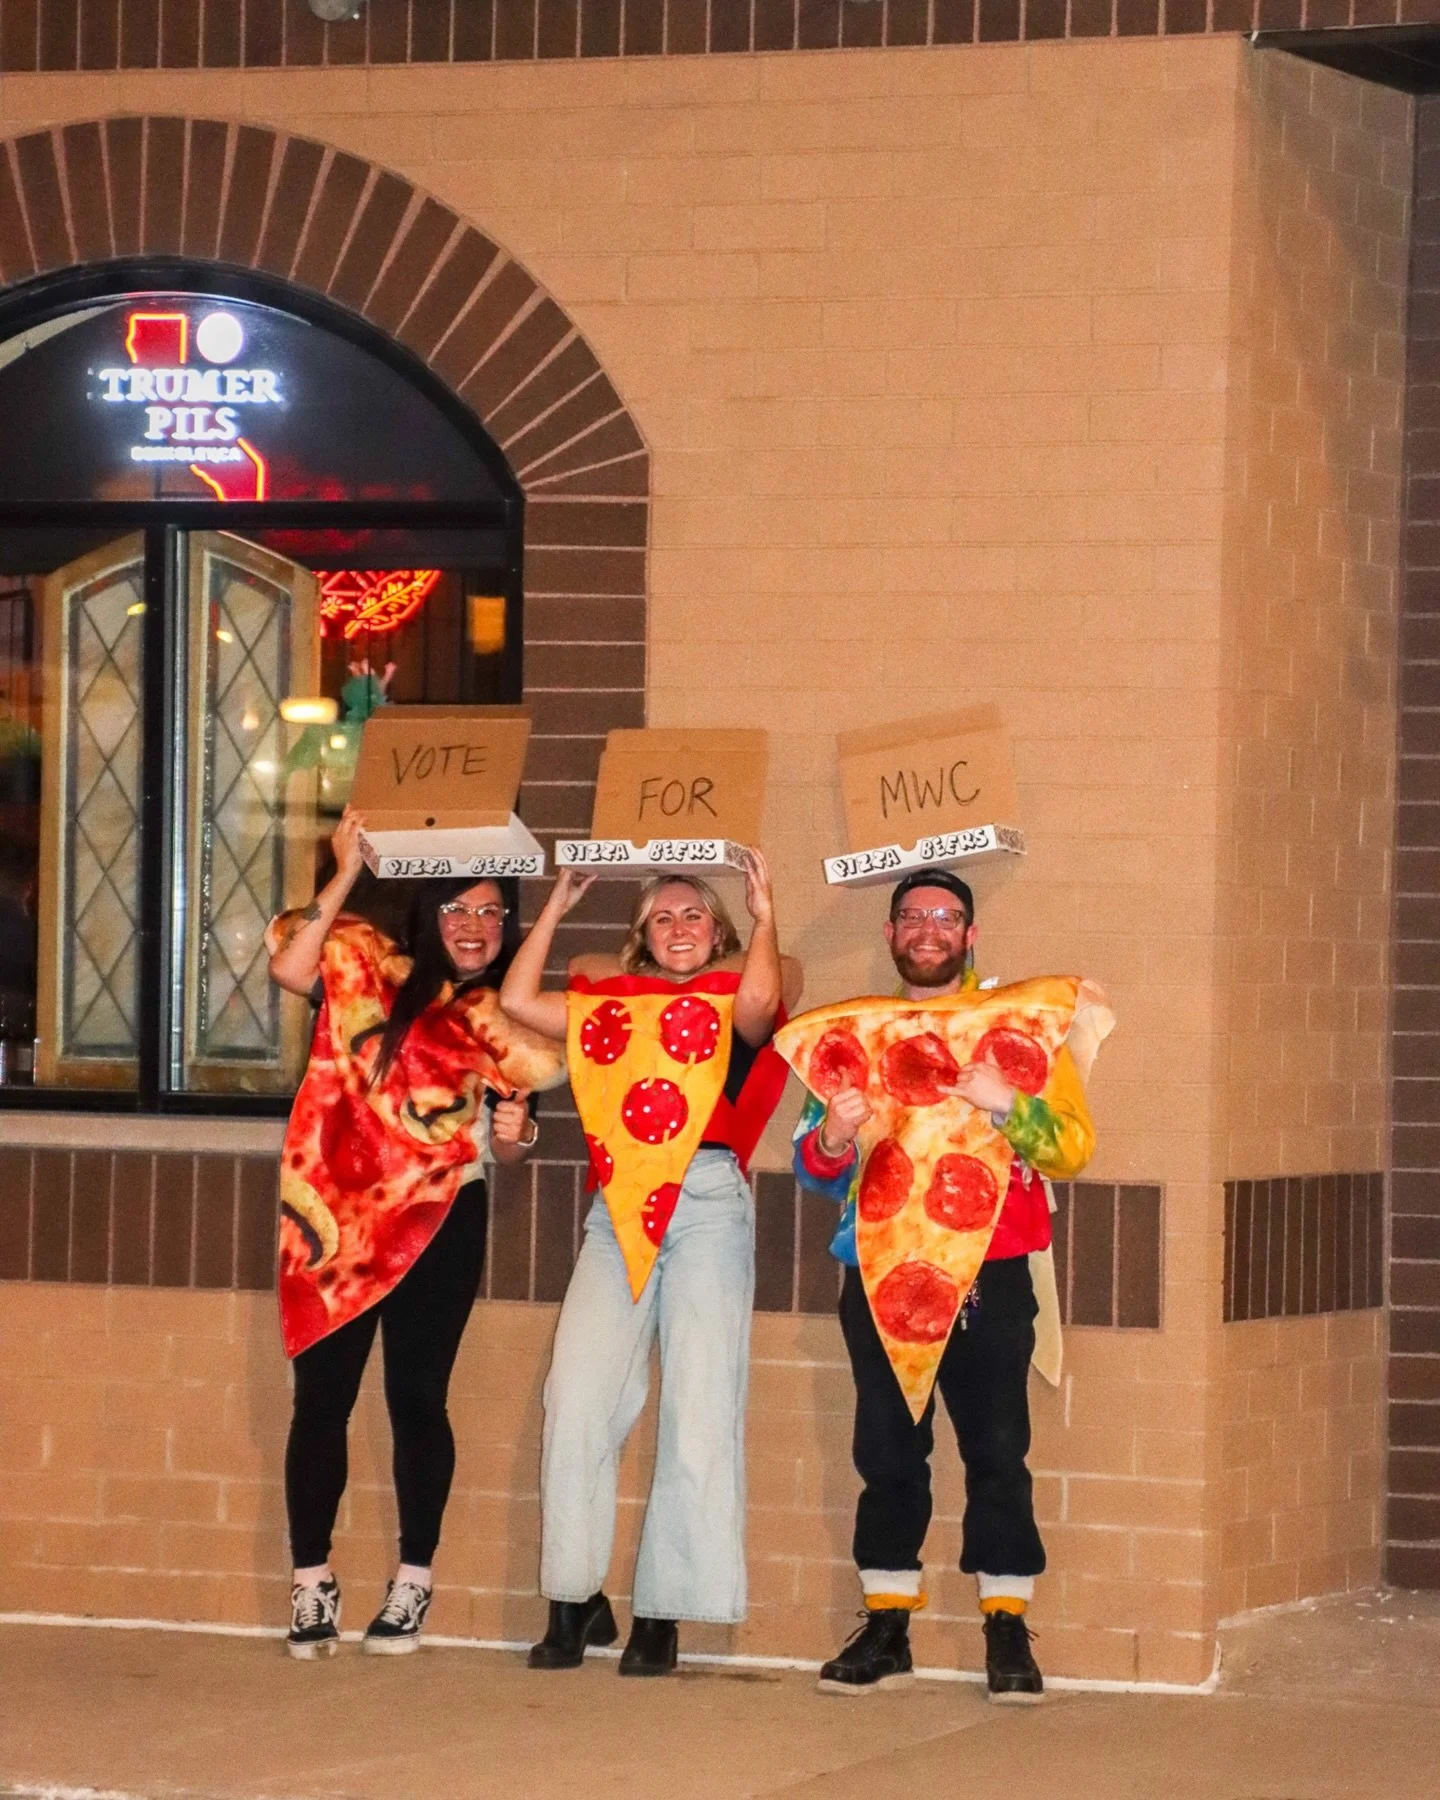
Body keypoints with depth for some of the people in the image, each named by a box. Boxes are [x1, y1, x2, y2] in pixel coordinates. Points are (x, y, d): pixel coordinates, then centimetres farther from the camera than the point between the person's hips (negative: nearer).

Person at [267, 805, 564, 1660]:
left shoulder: (500, 1024, 10)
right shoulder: (373, 974, 6)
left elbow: (504, 1150, 13)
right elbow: (290, 965, -12)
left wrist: (518, 1133, -10)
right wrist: (347, 874, -15)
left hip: (441, 1223, 0)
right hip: (340, 1213, 0)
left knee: (417, 1398, 1)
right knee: (323, 1394, -1)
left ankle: (413, 1585, 10)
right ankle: (312, 1585, 6)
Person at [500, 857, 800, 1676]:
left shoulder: (734, 1007, 9)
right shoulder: (611, 1006, 19)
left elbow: (759, 1001, -14)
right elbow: (517, 1001, 11)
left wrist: (765, 913, -6)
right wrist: (557, 906, 17)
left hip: (709, 1202, -3)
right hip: (621, 1210, 3)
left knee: (698, 1412, -5)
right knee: (578, 1401, -8)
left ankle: (662, 1616, -2)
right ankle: (575, 1601, -1)